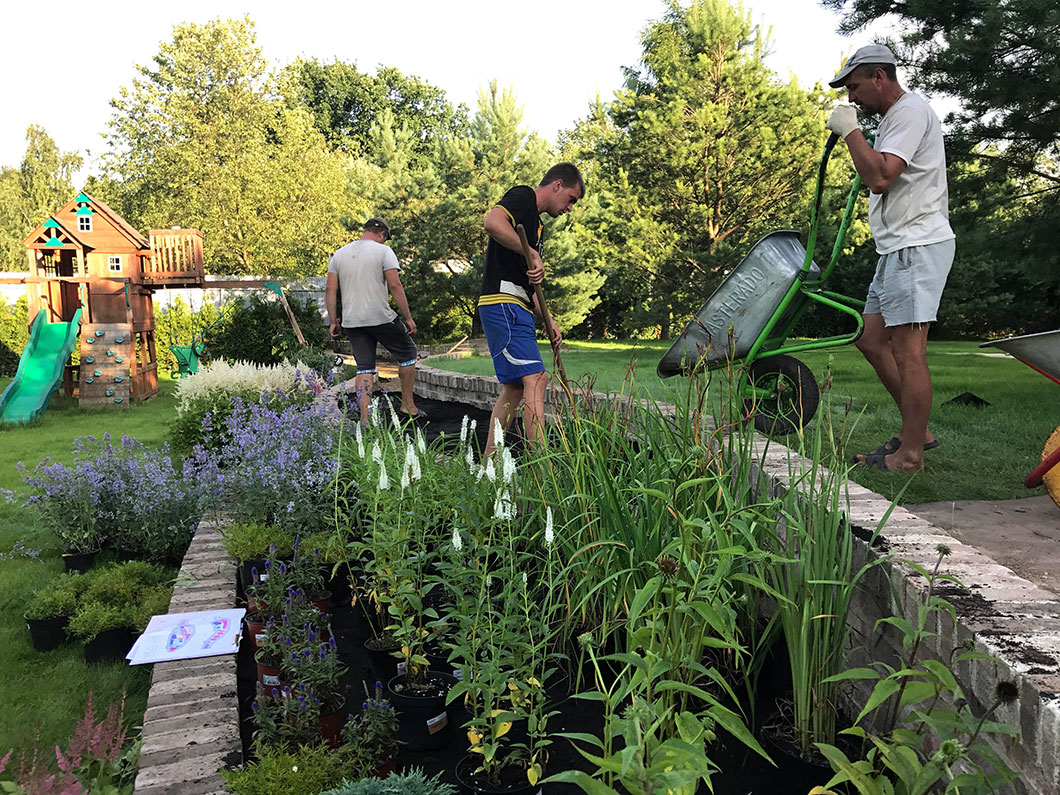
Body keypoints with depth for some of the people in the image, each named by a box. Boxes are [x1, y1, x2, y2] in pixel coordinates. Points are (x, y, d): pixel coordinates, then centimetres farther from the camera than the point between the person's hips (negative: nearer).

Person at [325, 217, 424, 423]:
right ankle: (408, 406, 18)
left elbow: (330, 290, 6)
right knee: (407, 354, 15)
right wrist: (408, 318, -7)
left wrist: (334, 321, 10)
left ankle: (365, 419, 0)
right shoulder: (383, 251, -2)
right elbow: (395, 285, -11)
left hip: (351, 321, 5)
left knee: (364, 369, 7)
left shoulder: (339, 254, 12)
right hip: (381, 317, -4)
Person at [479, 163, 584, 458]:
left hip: (517, 309, 10)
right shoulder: (523, 196, -1)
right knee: (535, 379, -16)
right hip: (504, 304, -10)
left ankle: (488, 461, 14)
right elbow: (492, 222, -25)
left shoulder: (534, 221, 27)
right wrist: (532, 255, -20)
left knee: (515, 387, 10)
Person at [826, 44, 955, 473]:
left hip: (917, 246, -11)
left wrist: (849, 130, -14)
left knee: (907, 352, -10)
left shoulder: (911, 110, -10)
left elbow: (880, 178, -23)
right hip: (898, 247, 11)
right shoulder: (893, 117, 22)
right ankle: (917, 429, 19)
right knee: (871, 340, 11)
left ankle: (910, 454, -4)